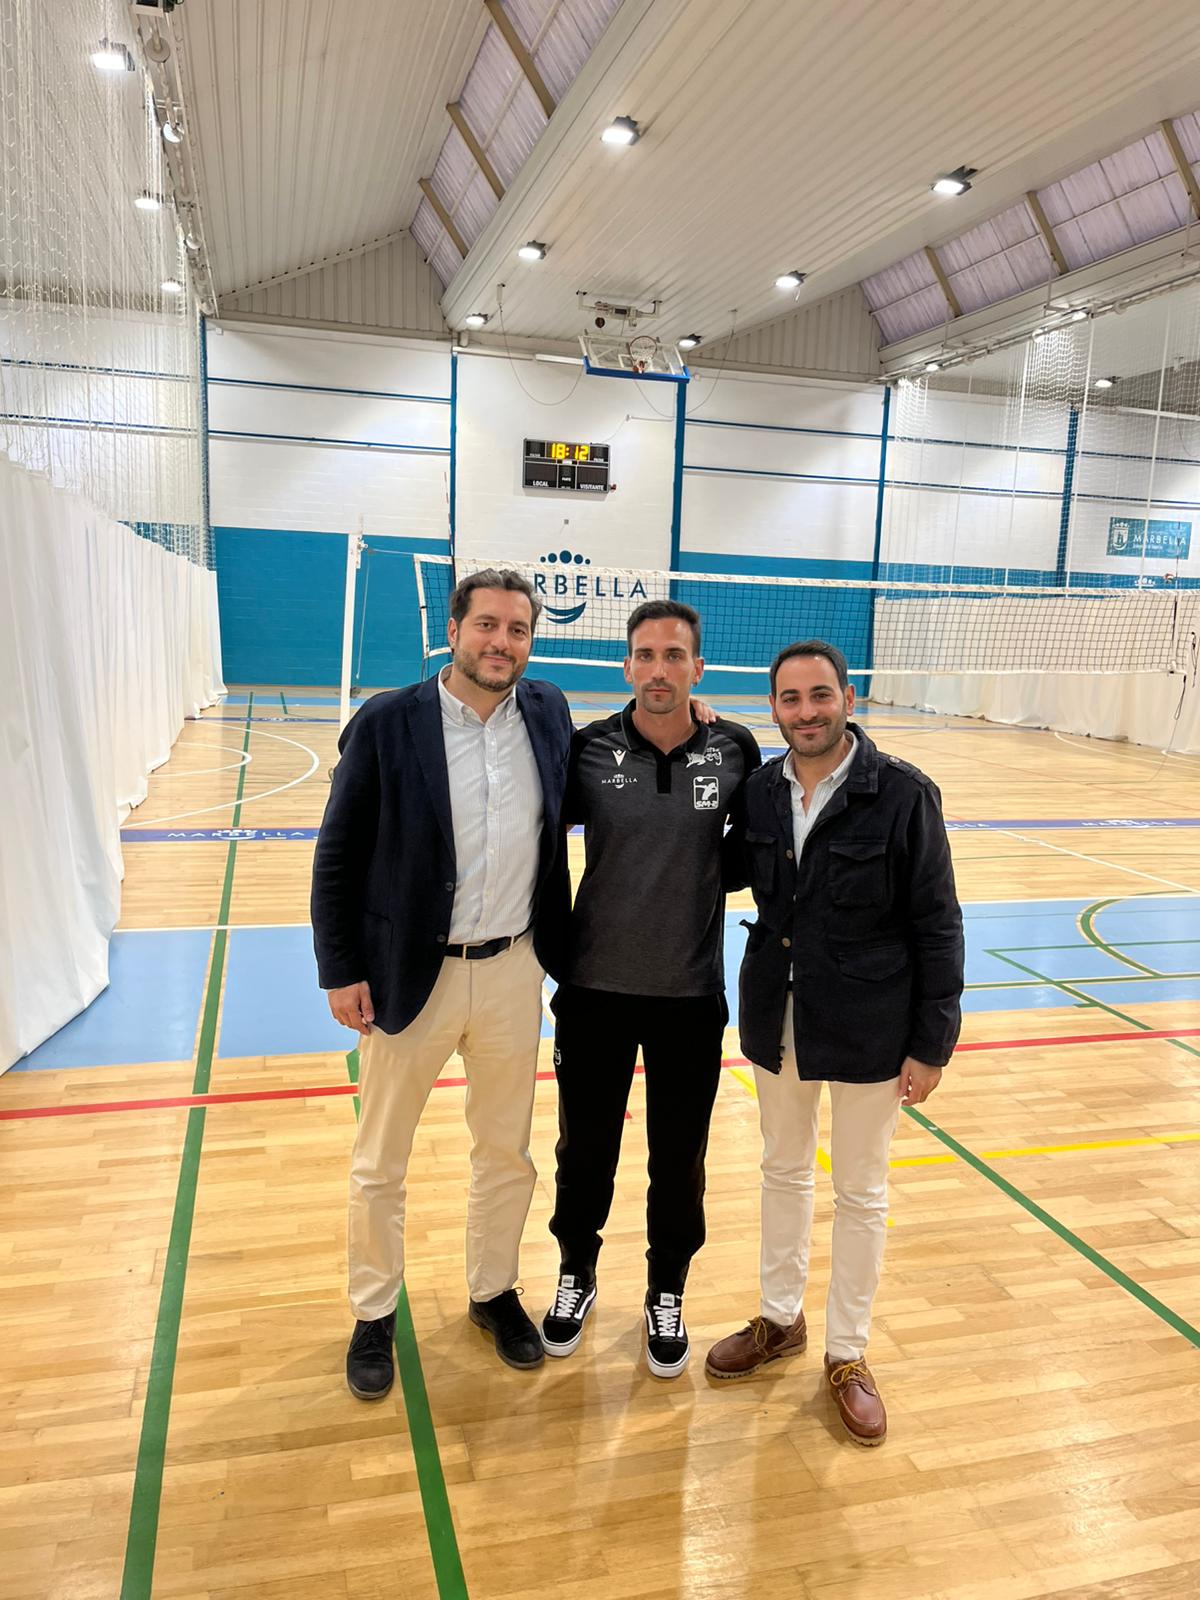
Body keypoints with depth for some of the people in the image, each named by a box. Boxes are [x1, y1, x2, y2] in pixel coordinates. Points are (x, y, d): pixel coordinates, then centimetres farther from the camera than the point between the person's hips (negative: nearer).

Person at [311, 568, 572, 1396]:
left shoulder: (548, 712, -1)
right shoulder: (386, 723, -11)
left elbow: (574, 802, 16)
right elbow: (339, 857, -7)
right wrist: (340, 970, -8)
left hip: (512, 971, 3)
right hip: (409, 976, -3)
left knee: (507, 1152, 19)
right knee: (381, 1164, 14)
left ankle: (494, 1291, 42)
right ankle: (375, 1313, 37)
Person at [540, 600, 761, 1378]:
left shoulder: (735, 751, -6)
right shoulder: (588, 750, -9)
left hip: (693, 994, 0)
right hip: (595, 989, 0)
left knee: (679, 1159, 14)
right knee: (586, 1149, 15)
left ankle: (667, 1293, 38)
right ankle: (577, 1275, 41)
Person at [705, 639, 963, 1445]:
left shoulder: (903, 794, -14)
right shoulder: (760, 791, -3)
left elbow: (937, 924, -11)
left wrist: (932, 1040, -10)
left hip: (866, 1028, -4)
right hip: (777, 1017, 4)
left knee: (861, 1193, 12)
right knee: (784, 1170, 20)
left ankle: (848, 1354, 33)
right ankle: (781, 1318, 41)